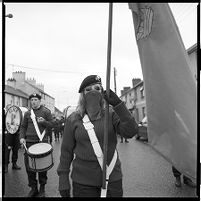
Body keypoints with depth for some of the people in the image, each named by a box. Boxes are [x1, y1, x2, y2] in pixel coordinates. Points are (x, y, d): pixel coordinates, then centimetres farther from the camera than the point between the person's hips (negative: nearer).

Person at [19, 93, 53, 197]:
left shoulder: (46, 111, 3)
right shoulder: (27, 113, 11)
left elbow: (51, 125, 1)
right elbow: (23, 127, 13)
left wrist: (44, 122, -18)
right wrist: (22, 137, -2)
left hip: (42, 141, -3)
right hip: (29, 142, 3)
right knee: (28, 165, 5)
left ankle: (42, 188, 22)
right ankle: (33, 188, 23)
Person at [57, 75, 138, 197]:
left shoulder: (112, 114, -3)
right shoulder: (73, 119, -3)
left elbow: (131, 132, -17)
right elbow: (66, 151, 1)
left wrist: (118, 105, -25)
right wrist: (63, 182, 1)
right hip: (82, 182, 0)